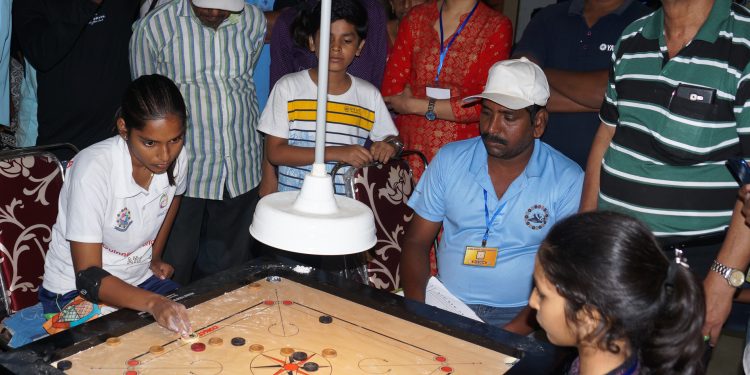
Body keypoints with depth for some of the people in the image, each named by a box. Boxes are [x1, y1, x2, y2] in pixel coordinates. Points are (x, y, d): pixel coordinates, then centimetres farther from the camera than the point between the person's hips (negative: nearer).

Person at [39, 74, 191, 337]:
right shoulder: (93, 170, -29)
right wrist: (153, 302, -44)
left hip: (141, 279, 6)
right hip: (77, 292, -5)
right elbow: (88, 276, -29)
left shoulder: (176, 157, -12)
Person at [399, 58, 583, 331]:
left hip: (518, 315, -2)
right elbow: (417, 241, 7)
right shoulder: (450, 159, 5)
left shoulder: (568, 180, -3)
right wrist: (417, 310, -9)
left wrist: (514, 330, -19)